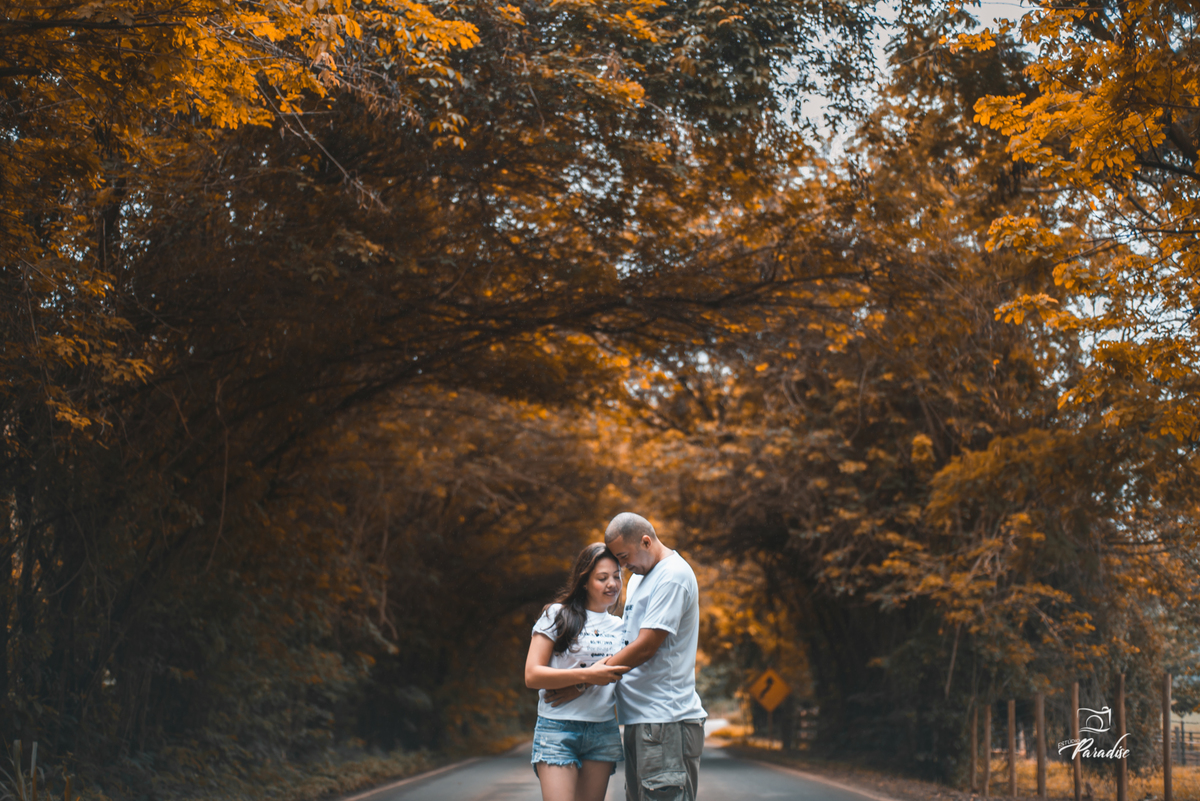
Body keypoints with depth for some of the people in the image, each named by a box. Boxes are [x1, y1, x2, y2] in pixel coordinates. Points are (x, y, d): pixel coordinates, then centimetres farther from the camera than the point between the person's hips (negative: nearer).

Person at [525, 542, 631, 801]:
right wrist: (588, 675, -16)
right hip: (558, 730, -5)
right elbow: (532, 675, -9)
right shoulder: (557, 615, 0)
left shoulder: (619, 627, 16)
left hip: (604, 732, 5)